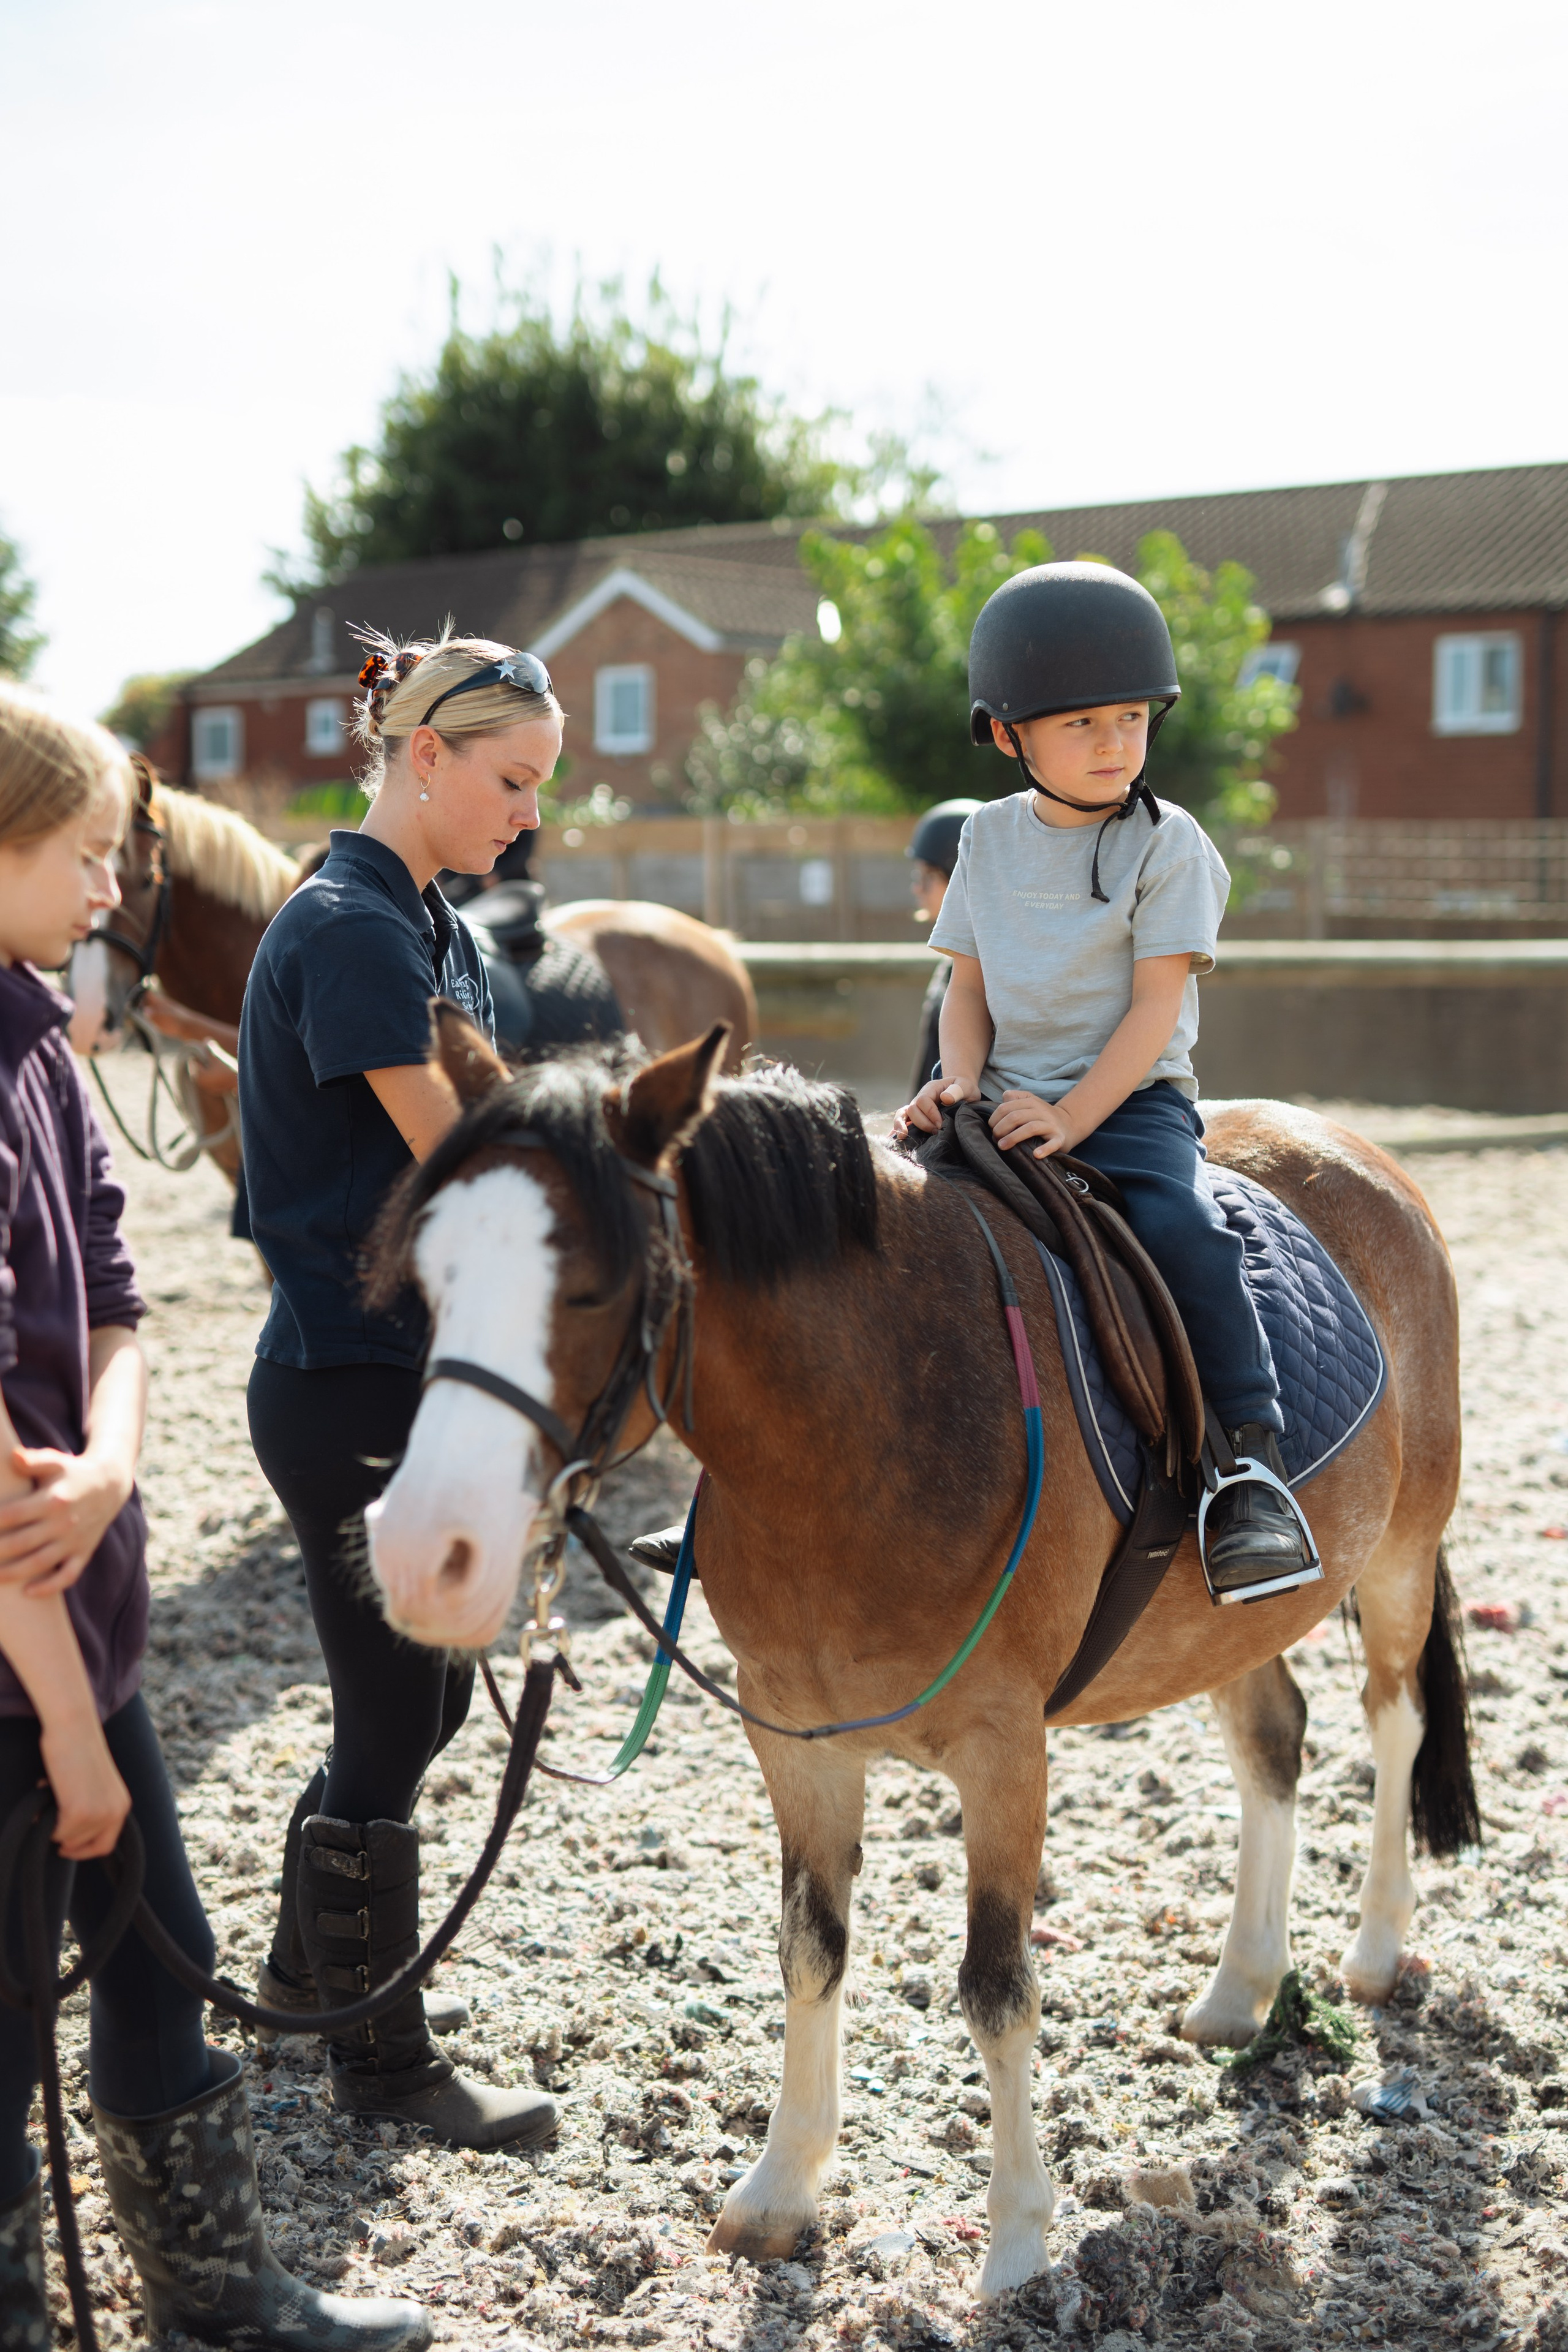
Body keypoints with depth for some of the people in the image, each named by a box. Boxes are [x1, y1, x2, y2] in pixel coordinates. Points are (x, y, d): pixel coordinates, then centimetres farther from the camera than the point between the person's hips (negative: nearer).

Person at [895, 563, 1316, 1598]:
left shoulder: (1169, 844, -4)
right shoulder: (991, 836, 10)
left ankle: (1255, 1469, -24)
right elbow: (969, 984, 13)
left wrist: (1071, 1117, -21)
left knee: (1179, 1226, -30)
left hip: (1131, 1097, -4)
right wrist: (962, 1083, -7)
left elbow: (1156, 1007, -10)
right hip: (1008, 1097, 5)